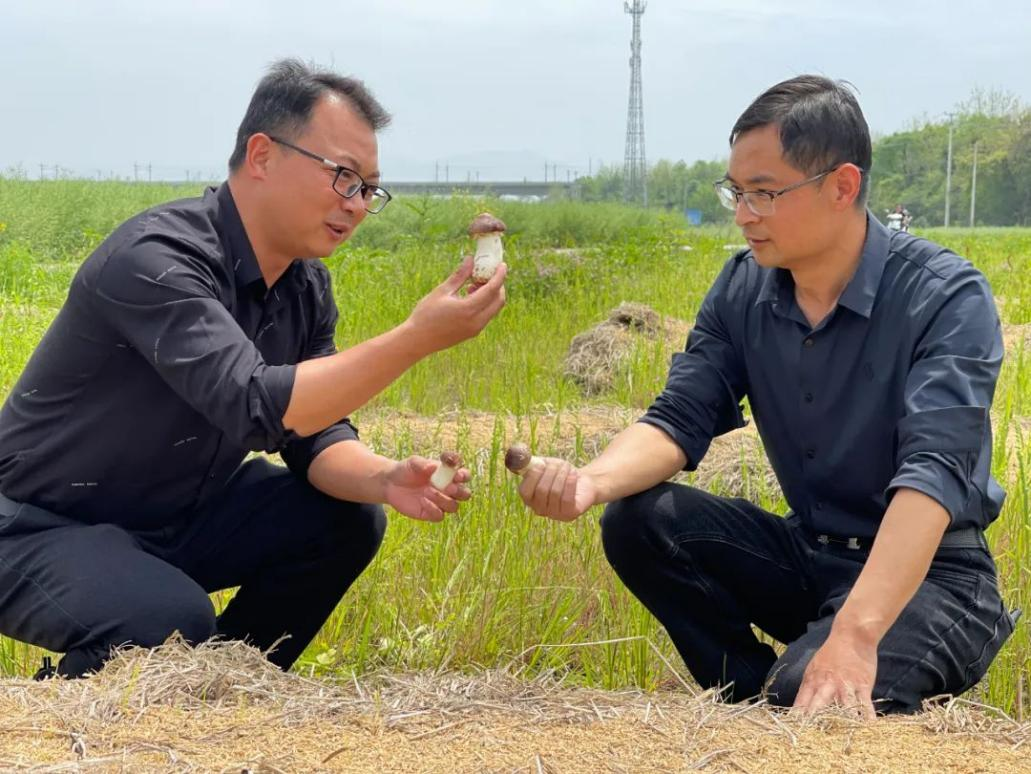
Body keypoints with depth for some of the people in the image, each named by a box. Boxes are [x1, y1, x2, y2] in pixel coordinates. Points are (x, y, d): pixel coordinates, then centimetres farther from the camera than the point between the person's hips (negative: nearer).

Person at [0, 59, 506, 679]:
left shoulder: (306, 286, 0)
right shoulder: (158, 257, -27)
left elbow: (316, 430, -1)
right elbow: (258, 408, -37)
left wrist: (385, 480, -23)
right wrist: (417, 337, -36)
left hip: (175, 516, 8)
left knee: (347, 522, -3)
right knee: (173, 622, -33)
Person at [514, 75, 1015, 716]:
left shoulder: (946, 297, -19)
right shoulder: (743, 289, 0)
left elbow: (934, 470, -30)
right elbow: (680, 420, -4)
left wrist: (853, 634, -43)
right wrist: (592, 481, -28)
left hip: (929, 569, -6)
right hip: (807, 553, 6)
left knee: (815, 695, -33)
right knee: (638, 520, -14)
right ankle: (755, 698, -1)